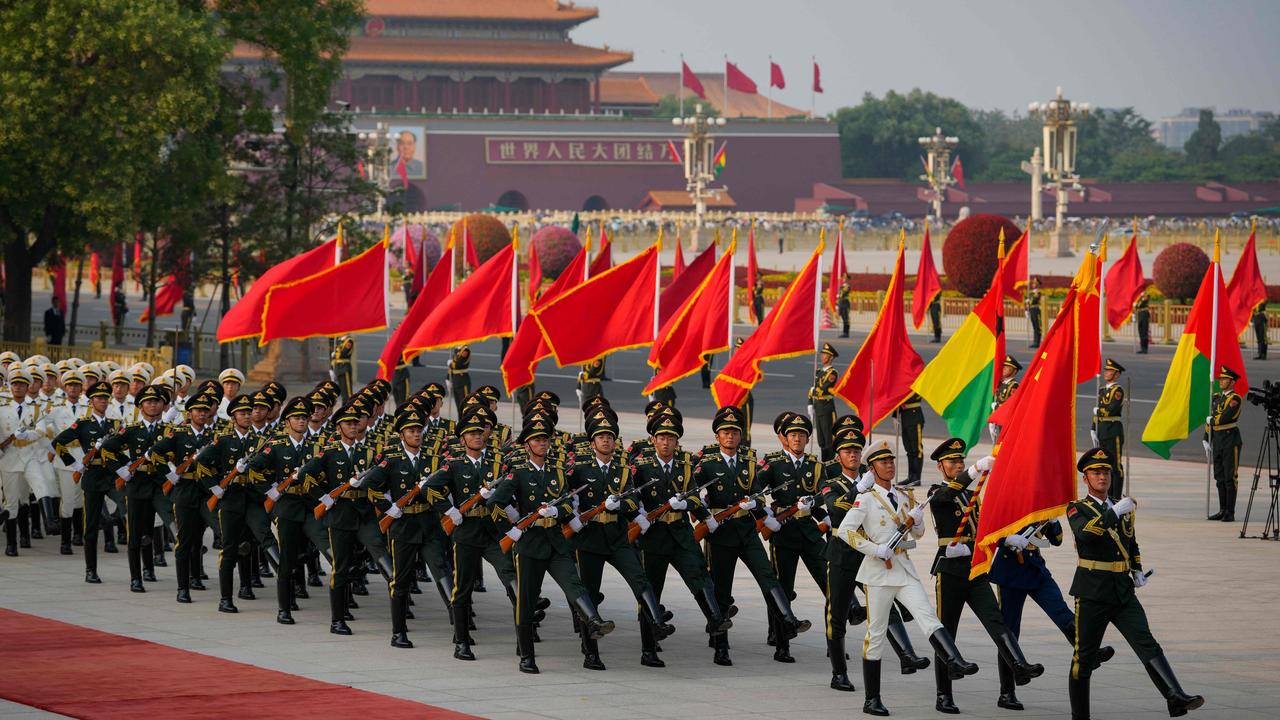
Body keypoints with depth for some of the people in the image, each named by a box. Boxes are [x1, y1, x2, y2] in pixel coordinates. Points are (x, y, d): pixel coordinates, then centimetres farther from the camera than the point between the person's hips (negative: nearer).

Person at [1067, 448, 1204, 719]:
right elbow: (1084, 533, -24)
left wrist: (1137, 571, 14)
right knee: (1084, 658, 2)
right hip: (1092, 594, -4)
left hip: (1123, 593, 4)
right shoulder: (1077, 509, -1)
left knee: (1147, 644, -13)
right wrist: (1114, 512, -23)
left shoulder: (1123, 509, 16)